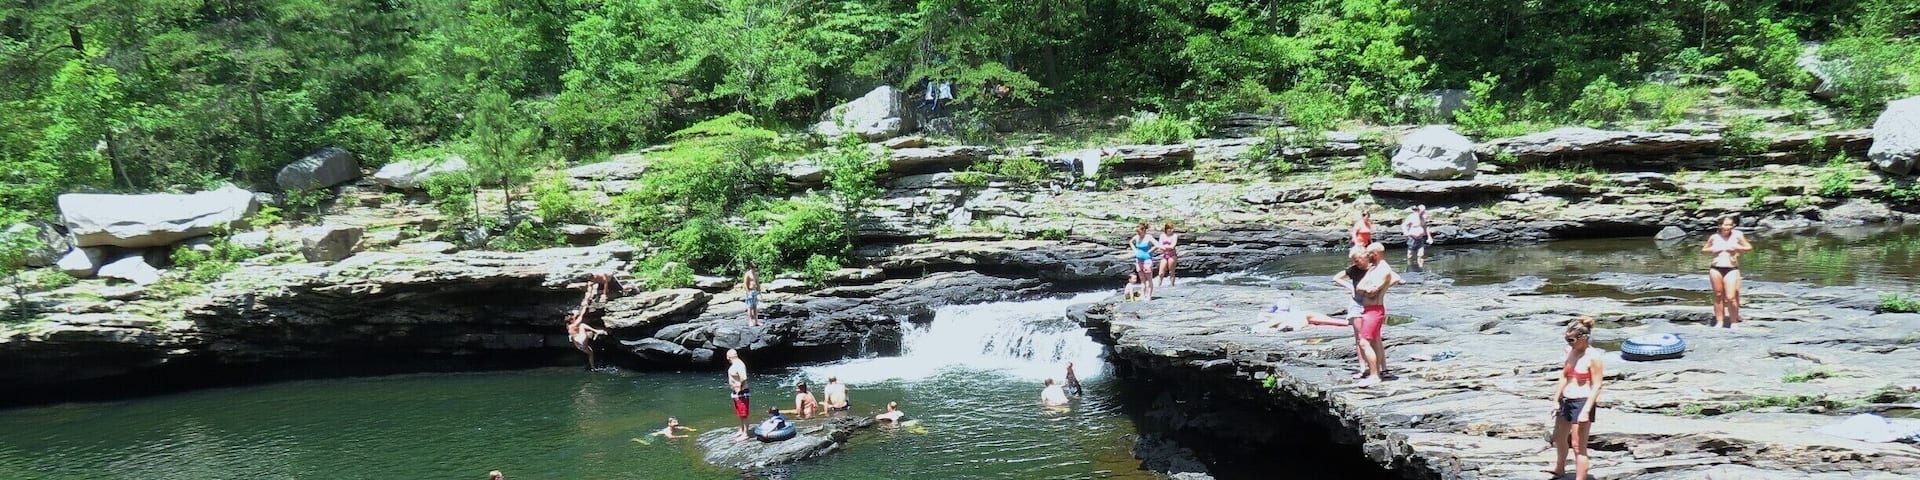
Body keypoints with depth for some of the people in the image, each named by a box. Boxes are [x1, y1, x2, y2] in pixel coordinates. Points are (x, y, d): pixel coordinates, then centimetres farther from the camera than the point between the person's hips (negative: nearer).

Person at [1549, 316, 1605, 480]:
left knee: (1578, 446, -4)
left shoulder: (1593, 357, -17)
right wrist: (1556, 400, 11)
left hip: (1582, 402, -9)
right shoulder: (1570, 351, 5)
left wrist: (1586, 410, -22)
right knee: (1559, 437, 26)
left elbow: (1596, 386, -17)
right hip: (1567, 401, 9)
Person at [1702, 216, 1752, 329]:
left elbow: (1749, 247, 7)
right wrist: (1712, 250, -3)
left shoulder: (1737, 235, 1)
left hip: (1731, 269, -2)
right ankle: (1719, 321, 15)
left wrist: (1737, 248, -9)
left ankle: (1734, 322, 5)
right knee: (1718, 296, 7)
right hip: (1715, 269, 2)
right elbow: (1704, 250, 17)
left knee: (1731, 297, -9)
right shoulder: (1714, 237, 5)